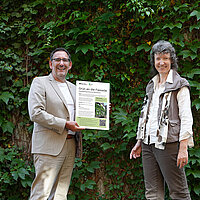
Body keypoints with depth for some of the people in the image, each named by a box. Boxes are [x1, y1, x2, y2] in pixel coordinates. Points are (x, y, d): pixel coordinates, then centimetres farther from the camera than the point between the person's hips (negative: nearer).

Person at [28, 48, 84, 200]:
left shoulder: (73, 88, 22)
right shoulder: (40, 82, 2)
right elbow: (35, 113, -10)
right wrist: (64, 124, -14)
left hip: (70, 146, 6)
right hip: (49, 146, -6)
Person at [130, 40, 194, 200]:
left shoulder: (180, 85, -1)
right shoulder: (152, 85, 20)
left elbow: (186, 118, -7)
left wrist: (183, 148, -15)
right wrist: (139, 142, 20)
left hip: (168, 144, -6)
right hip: (148, 145, 6)